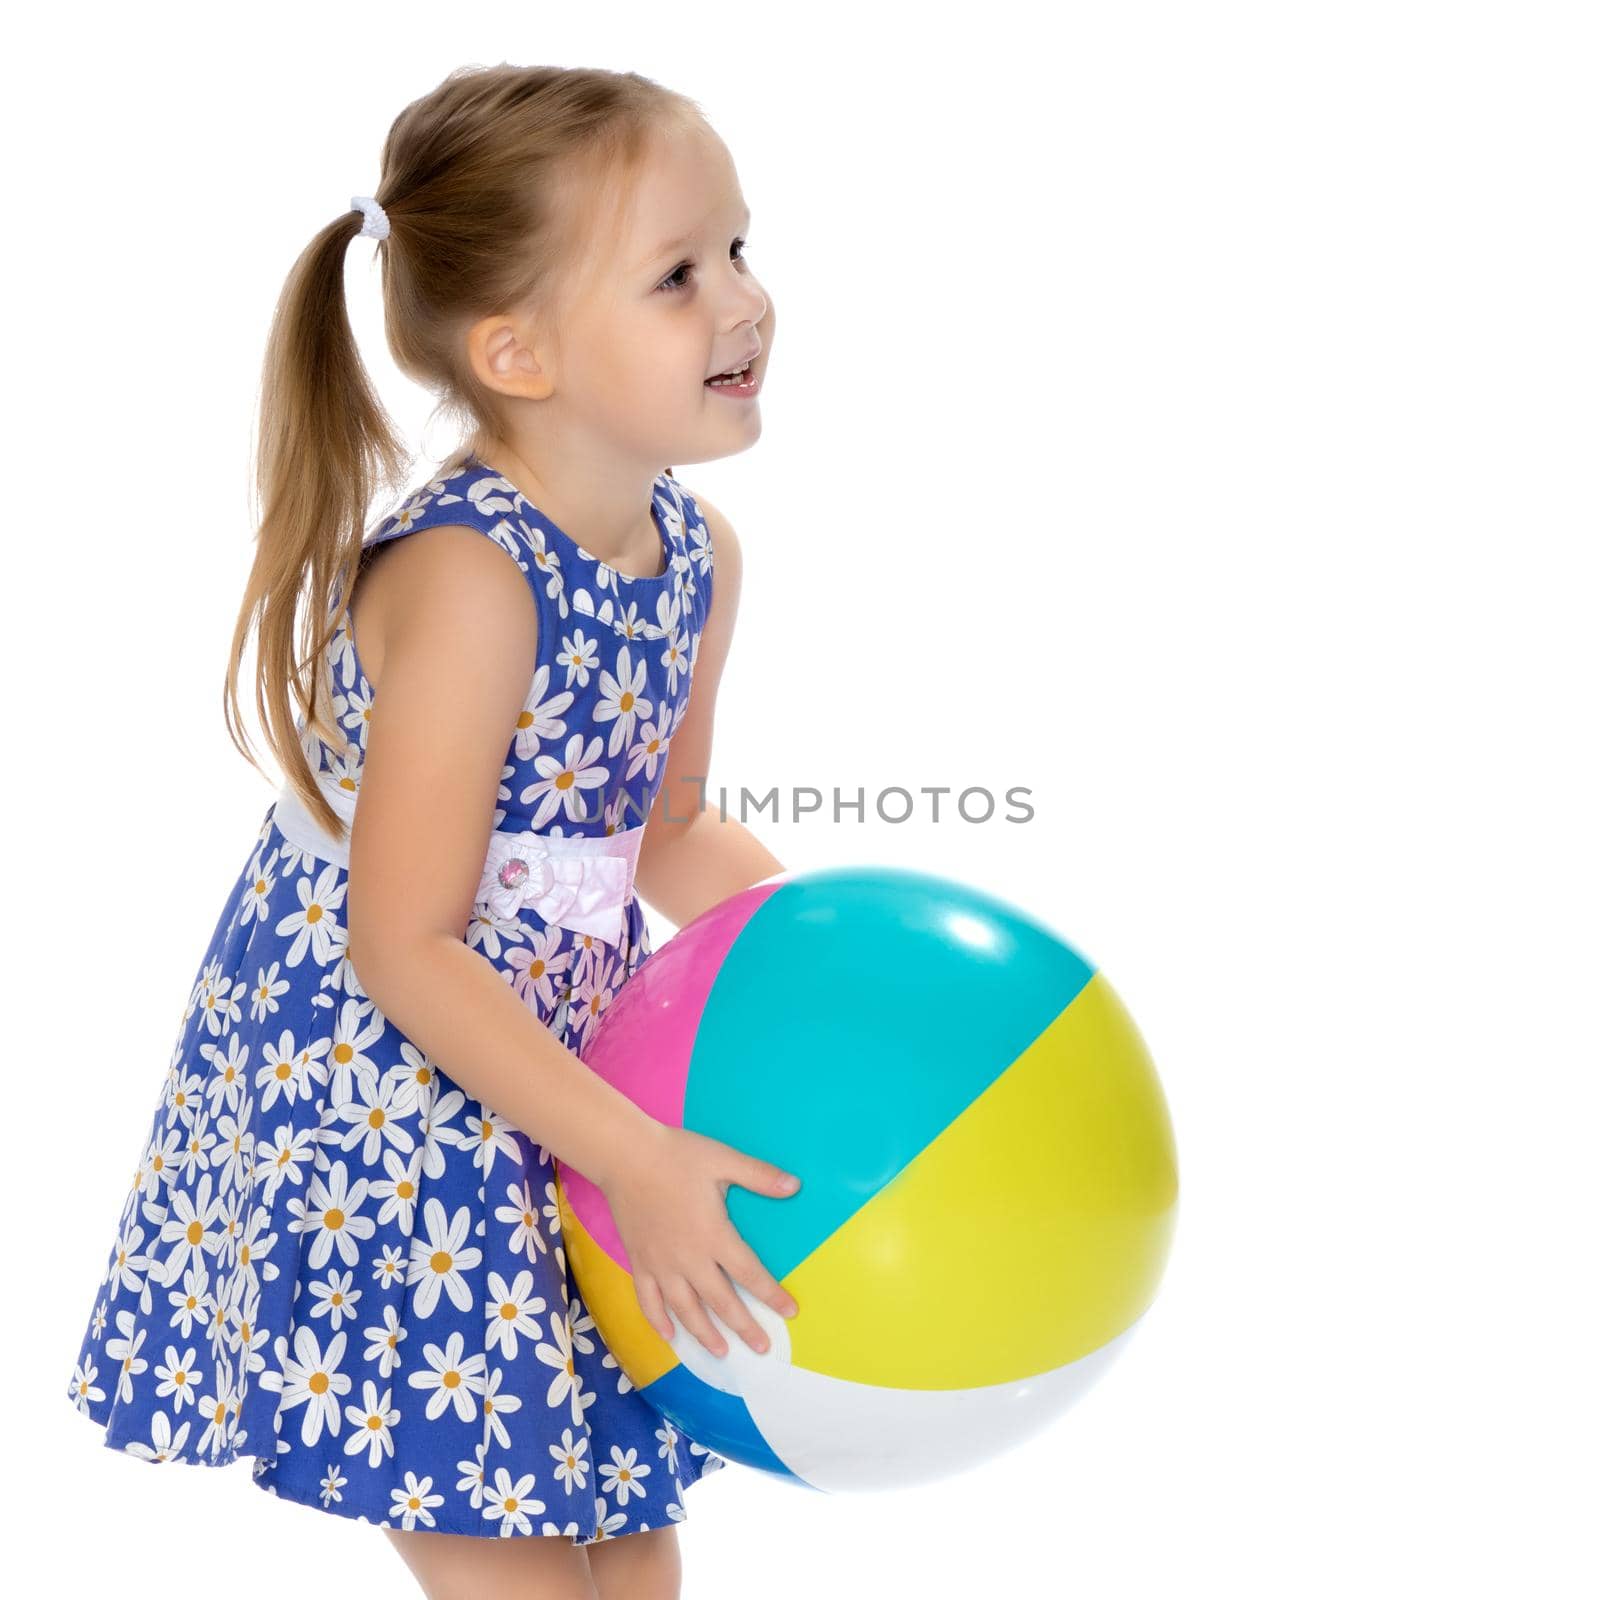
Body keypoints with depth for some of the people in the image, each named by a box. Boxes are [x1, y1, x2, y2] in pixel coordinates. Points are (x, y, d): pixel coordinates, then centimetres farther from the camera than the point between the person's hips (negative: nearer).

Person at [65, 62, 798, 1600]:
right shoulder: (464, 579, -26)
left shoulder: (697, 552, -1)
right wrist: (636, 1160, -27)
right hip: (368, 1089, -8)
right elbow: (405, 951, -25)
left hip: (557, 1065, 8)